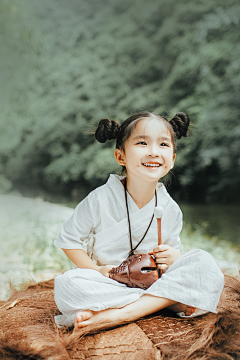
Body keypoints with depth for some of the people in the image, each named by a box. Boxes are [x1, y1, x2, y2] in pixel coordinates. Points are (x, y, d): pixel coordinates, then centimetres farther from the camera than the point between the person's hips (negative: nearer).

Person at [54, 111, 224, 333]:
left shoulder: (170, 209, -4)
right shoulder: (100, 200, -14)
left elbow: (172, 248, 9)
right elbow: (68, 239, -5)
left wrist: (172, 256, -15)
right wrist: (97, 270, -17)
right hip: (110, 283, -2)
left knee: (204, 262, -19)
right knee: (67, 285, -31)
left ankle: (119, 315, -30)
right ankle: (165, 302, -23)